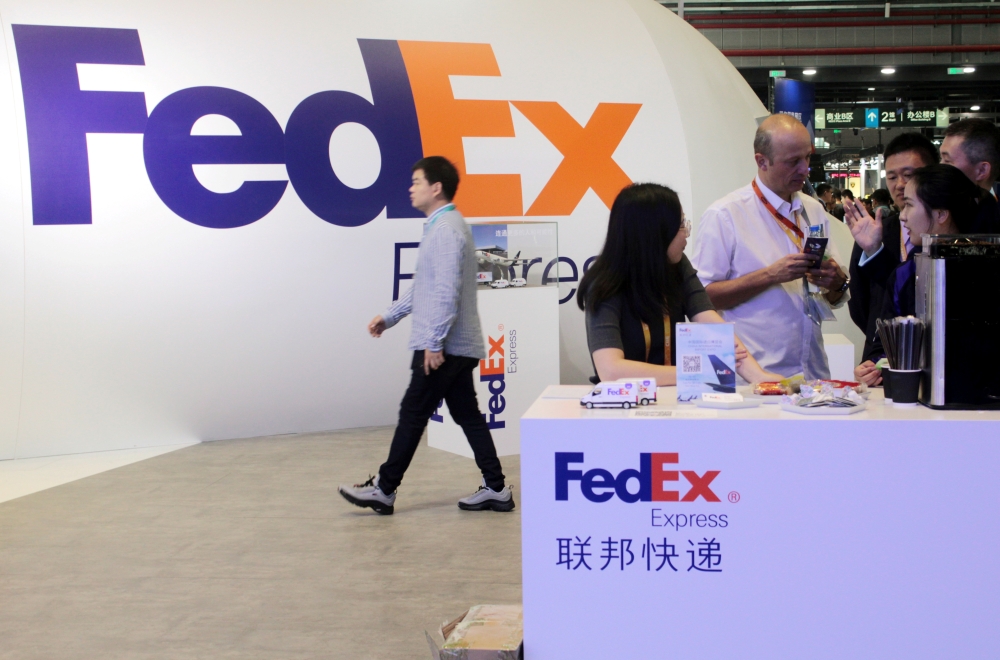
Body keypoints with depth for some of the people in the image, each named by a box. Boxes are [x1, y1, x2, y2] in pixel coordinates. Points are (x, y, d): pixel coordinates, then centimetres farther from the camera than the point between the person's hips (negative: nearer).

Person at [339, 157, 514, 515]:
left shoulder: (447, 229, -15)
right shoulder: (439, 227, 17)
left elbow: (447, 291, -22)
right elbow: (423, 286, 25)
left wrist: (434, 342, -22)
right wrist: (389, 316, 26)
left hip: (443, 347, -10)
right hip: (458, 347, 10)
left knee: (412, 415, -1)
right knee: (467, 415, 10)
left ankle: (384, 489, 9)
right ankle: (495, 489, 12)